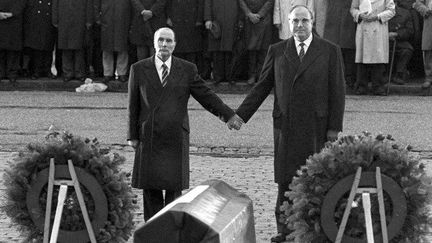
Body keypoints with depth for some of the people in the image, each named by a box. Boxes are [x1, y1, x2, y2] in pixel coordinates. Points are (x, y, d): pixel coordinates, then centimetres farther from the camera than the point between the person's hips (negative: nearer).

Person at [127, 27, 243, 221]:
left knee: (174, 185, -1)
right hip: (149, 138, 0)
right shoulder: (139, 69, 6)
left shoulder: (187, 70, 6)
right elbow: (133, 105, 7)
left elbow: (206, 95, 7)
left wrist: (228, 115, -2)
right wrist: (132, 135, 4)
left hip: (176, 139, 0)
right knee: (150, 186, 0)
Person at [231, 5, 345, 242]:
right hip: (285, 124, 2)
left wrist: (334, 127, -4)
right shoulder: (277, 51, 8)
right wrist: (241, 115, 3)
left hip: (316, 126, -2)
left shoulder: (330, 51, 2)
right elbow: (262, 87, 10)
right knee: (285, 179, 3)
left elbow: (337, 91, 1)